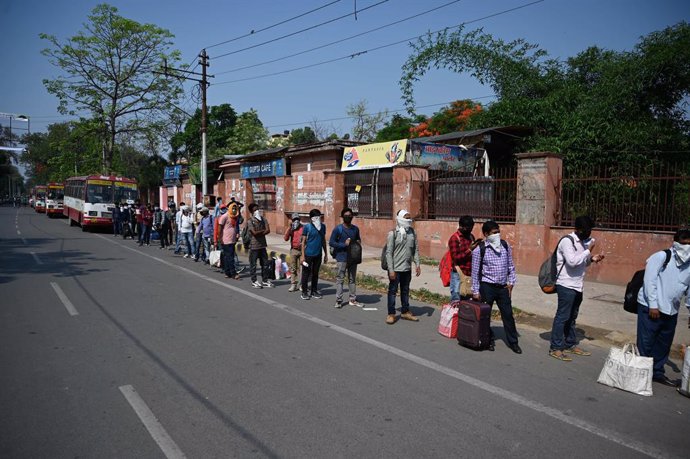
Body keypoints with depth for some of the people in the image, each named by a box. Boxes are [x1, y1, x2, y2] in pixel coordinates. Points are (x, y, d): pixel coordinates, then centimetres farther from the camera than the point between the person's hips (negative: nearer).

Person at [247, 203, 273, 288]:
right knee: (253, 264, 3)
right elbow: (254, 233, -19)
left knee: (265, 263, 10)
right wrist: (263, 230, -6)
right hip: (254, 246, -6)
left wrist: (259, 233, -15)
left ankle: (265, 280, 20)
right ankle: (254, 281, 13)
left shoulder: (263, 219, 7)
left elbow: (268, 231, -5)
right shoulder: (250, 221, -9)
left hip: (262, 245, 6)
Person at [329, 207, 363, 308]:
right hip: (341, 258, -5)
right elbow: (331, 242, -8)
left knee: (352, 279, 11)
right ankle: (338, 300, 5)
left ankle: (352, 299, 20)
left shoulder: (355, 228, 8)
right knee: (340, 279, -1)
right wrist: (344, 244, -17)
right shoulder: (338, 229, -7)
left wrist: (358, 242, 0)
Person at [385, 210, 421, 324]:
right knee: (393, 291, 5)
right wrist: (391, 270, -15)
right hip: (395, 268, -5)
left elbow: (416, 249, 10)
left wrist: (417, 264, 2)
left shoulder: (412, 233, 4)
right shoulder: (393, 234, -11)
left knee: (405, 291, 16)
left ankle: (405, 312, 29)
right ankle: (391, 314, 14)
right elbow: (389, 252, -12)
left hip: (407, 268, 5)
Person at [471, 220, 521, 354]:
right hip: (487, 287, -3)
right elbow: (475, 271, -6)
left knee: (508, 314, 7)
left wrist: (510, 282, 5)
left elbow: (511, 266, 11)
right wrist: (476, 291, -5)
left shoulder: (505, 246, 3)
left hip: (503, 287, 3)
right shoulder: (479, 250, -10)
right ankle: (489, 340, 24)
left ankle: (513, 342, 19)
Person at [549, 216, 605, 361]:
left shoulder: (584, 241, 11)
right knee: (562, 316, -4)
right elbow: (572, 261, -27)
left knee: (572, 317, 17)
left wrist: (592, 259, -1)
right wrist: (588, 251, -19)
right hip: (566, 285, -8)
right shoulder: (567, 241, -16)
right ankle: (555, 348, 3)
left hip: (577, 285, 8)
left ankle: (571, 345, 27)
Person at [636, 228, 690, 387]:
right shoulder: (661, 257, -9)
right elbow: (650, 280, -13)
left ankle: (657, 372, 30)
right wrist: (653, 305, -15)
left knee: (664, 344, 15)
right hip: (650, 307, -6)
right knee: (645, 343, -1)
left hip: (671, 311, 6)